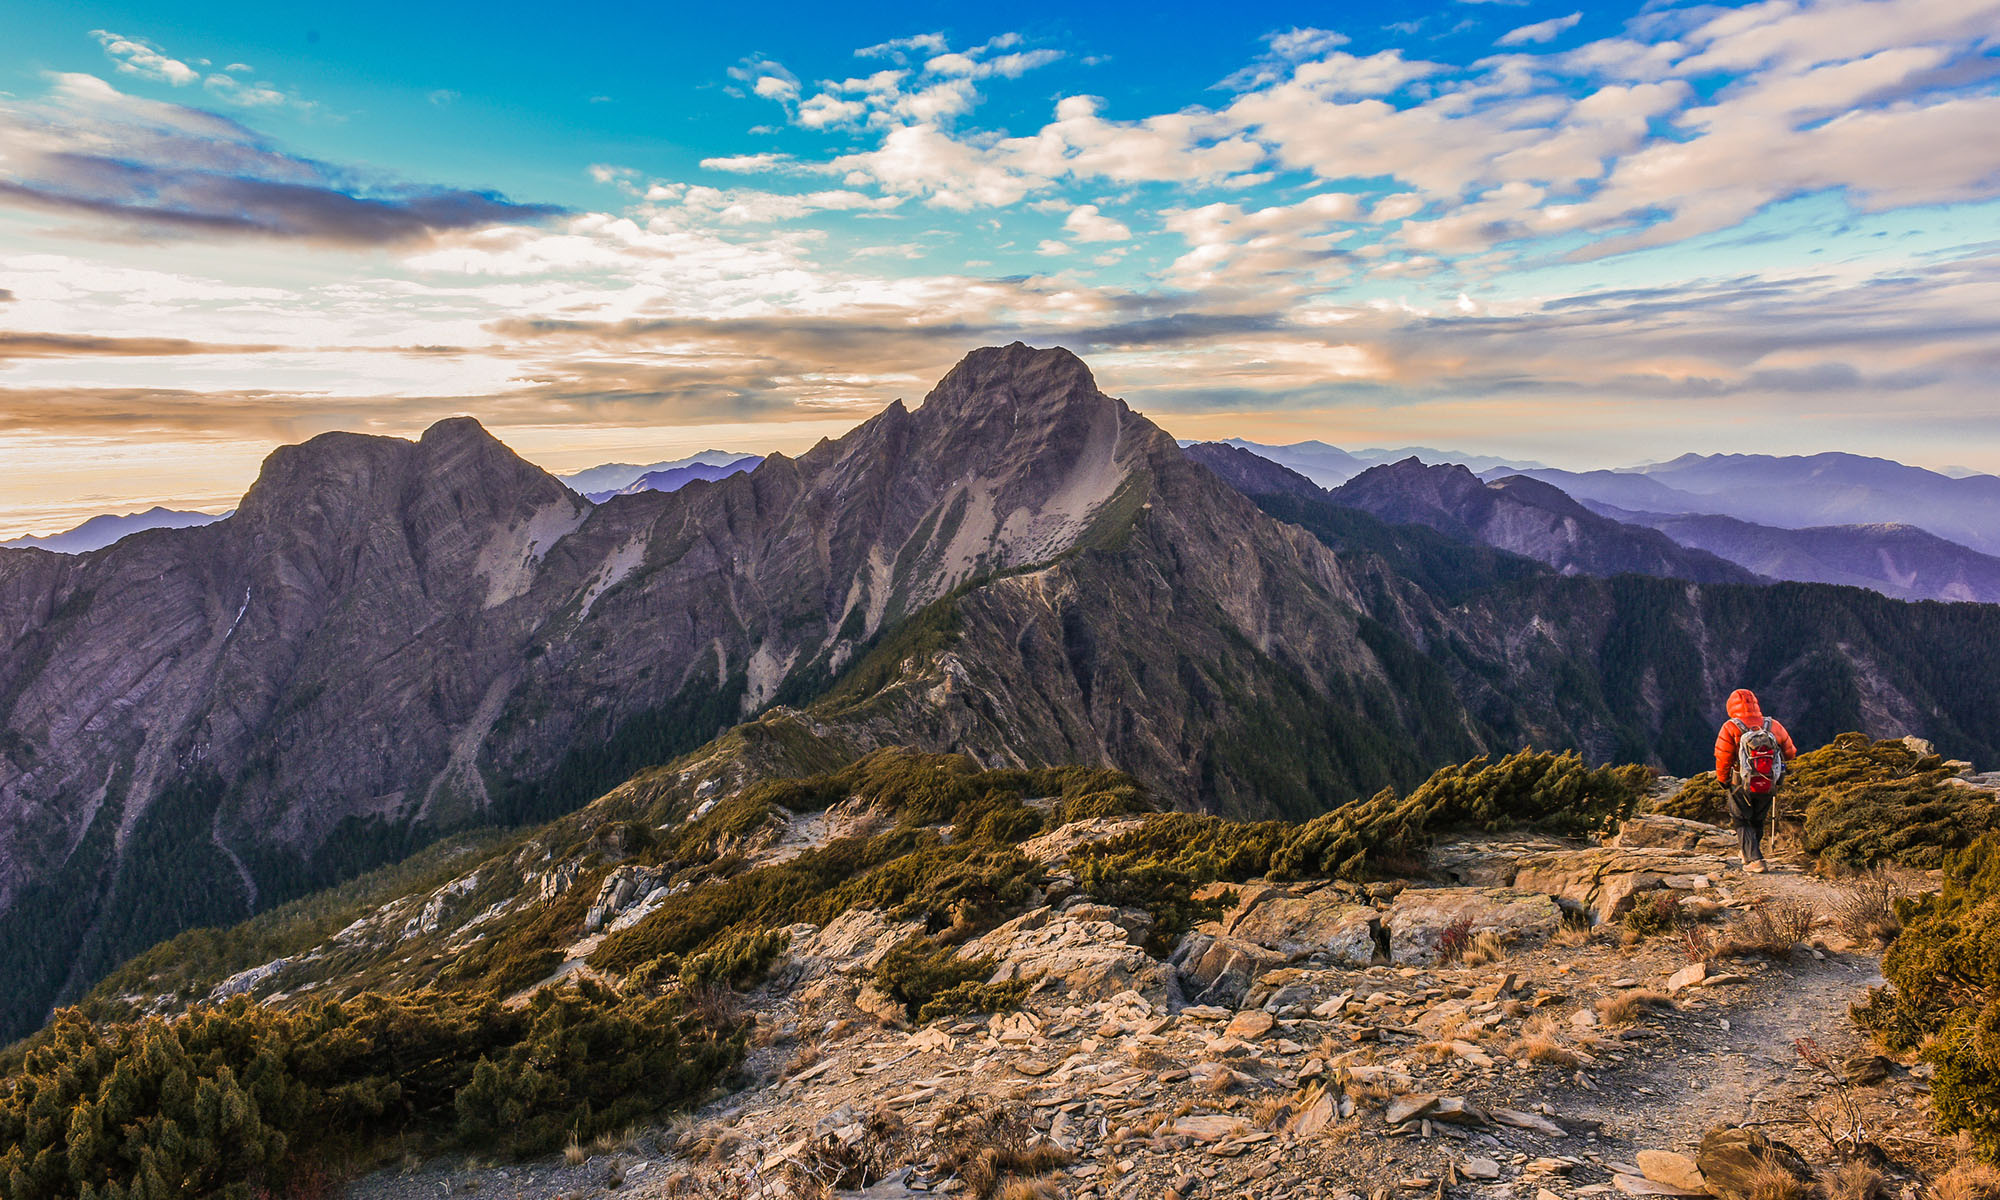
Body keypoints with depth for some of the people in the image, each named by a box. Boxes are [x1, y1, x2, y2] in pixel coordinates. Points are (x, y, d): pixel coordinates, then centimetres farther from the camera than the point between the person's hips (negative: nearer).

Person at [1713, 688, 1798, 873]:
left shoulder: (1730, 728, -15)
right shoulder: (1774, 726, -4)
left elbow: (1722, 759, -13)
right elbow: (1790, 753, 7)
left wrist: (1723, 780, 4)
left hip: (1741, 786, -4)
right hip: (1768, 787, 4)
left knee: (1742, 822, 11)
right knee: (1758, 821, 22)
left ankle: (1754, 860, -2)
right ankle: (1748, 854, 36)